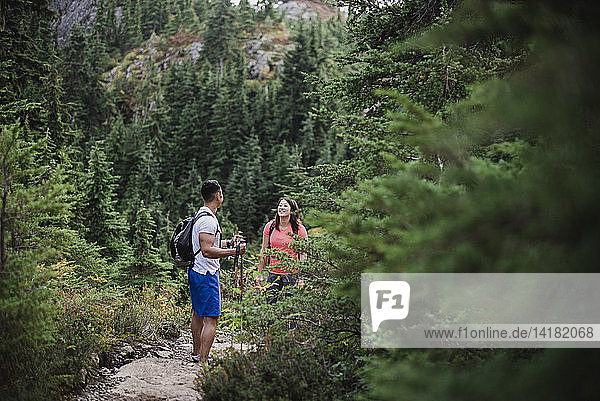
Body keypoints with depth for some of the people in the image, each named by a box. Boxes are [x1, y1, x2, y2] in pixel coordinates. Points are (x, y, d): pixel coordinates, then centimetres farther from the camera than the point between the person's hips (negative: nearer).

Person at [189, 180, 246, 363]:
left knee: (198, 314, 21)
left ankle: (196, 353, 33)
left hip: (195, 271, 11)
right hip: (206, 274, -11)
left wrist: (229, 241, 24)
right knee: (211, 319, -10)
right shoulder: (208, 220, -19)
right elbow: (207, 251, -27)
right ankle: (203, 362, -13)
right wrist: (234, 251, -25)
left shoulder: (200, 215, 14)